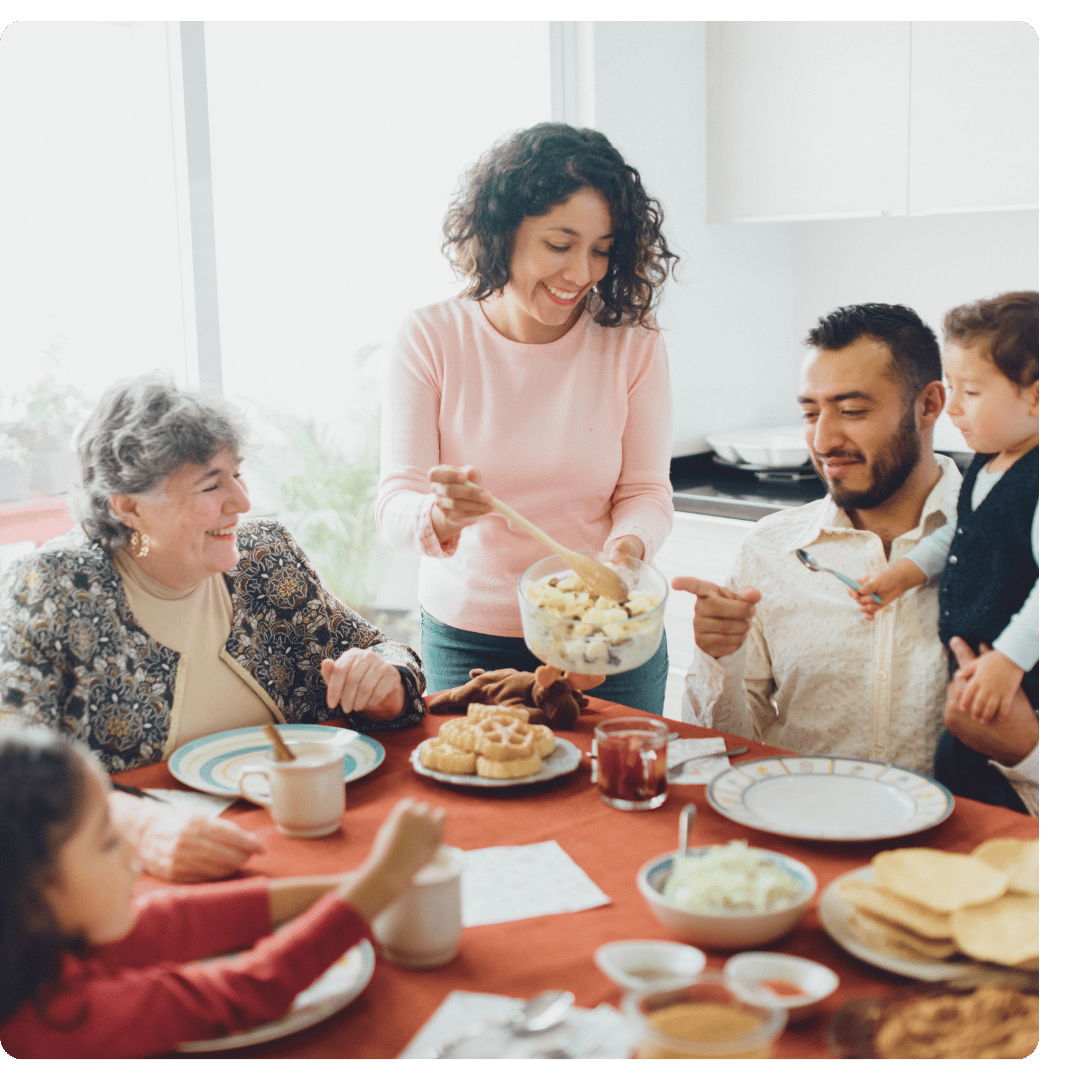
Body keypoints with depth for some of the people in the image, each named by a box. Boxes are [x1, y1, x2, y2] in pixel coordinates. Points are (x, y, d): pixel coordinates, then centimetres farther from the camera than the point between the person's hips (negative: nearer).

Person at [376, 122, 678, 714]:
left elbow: (646, 491, -5)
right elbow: (395, 502, -12)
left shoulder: (634, 344, -7)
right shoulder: (431, 338, -9)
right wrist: (440, 514, -35)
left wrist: (627, 545, -27)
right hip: (466, 638, 0)